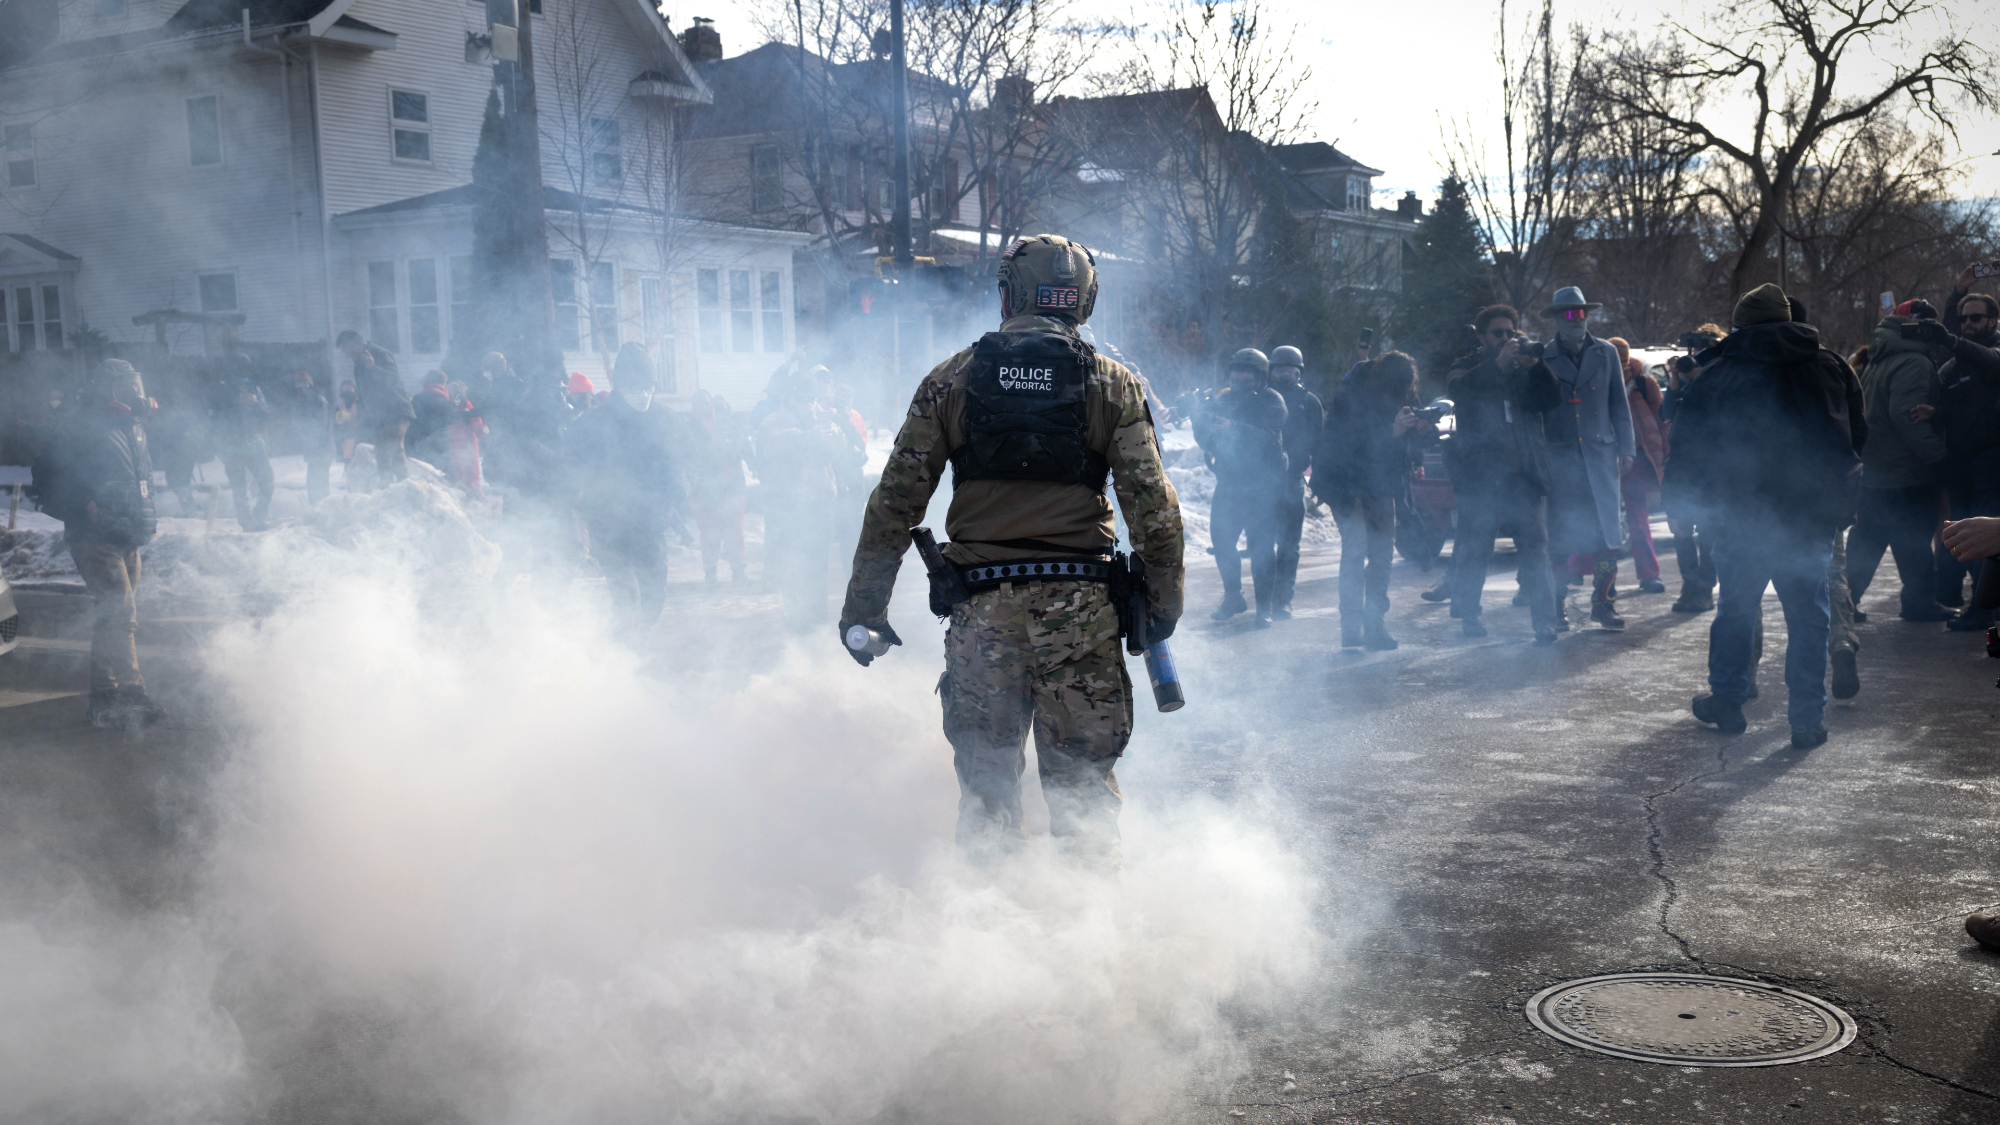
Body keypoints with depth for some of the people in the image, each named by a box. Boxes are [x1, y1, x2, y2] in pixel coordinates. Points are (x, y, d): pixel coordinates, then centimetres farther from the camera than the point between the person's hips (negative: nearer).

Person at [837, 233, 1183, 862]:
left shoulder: (951, 380, 5)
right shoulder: (1112, 384, 4)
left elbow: (895, 503, 4)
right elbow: (1154, 509, -1)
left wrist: (863, 608, 9)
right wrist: (1163, 605, 9)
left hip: (982, 607, 1)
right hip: (1080, 608, 0)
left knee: (985, 783, 10)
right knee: (1084, 784, 7)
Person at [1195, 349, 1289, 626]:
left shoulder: (1271, 401, -7)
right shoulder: (1223, 399, 7)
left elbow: (1271, 438, -24)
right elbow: (1207, 441, 5)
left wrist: (1234, 427, -34)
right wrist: (1202, 422, -17)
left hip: (1264, 488, -5)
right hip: (1229, 484, 5)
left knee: (1262, 546, -6)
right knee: (1221, 540, 3)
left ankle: (1264, 606, 3)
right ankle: (1233, 597, 21)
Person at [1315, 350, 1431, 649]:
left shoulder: (1399, 400, -3)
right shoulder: (1349, 398, -22)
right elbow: (1353, 444, -29)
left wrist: (1425, 427, -15)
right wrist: (1392, 431, -36)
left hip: (1379, 481, 6)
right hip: (1346, 481, -6)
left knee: (1383, 551, 4)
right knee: (1356, 549, -15)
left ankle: (1374, 625, 12)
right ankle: (1351, 629, -14)